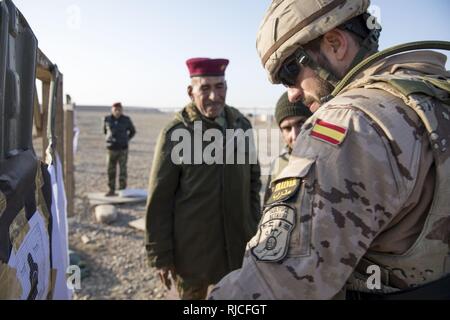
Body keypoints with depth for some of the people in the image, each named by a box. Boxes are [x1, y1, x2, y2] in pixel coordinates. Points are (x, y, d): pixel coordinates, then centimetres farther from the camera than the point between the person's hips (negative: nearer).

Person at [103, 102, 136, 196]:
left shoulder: (126, 120, -4)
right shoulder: (107, 119, -1)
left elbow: (132, 131, 12)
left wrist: (126, 139, 9)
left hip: (123, 149, -1)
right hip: (111, 149, 2)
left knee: (123, 170, -2)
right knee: (111, 171, 4)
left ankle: (122, 190, 6)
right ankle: (111, 190, 14)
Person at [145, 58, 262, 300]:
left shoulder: (242, 125, 1)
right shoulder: (175, 133, -11)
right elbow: (159, 200, -10)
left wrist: (255, 227, 9)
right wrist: (160, 256, -9)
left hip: (239, 246, 4)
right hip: (191, 250, -3)